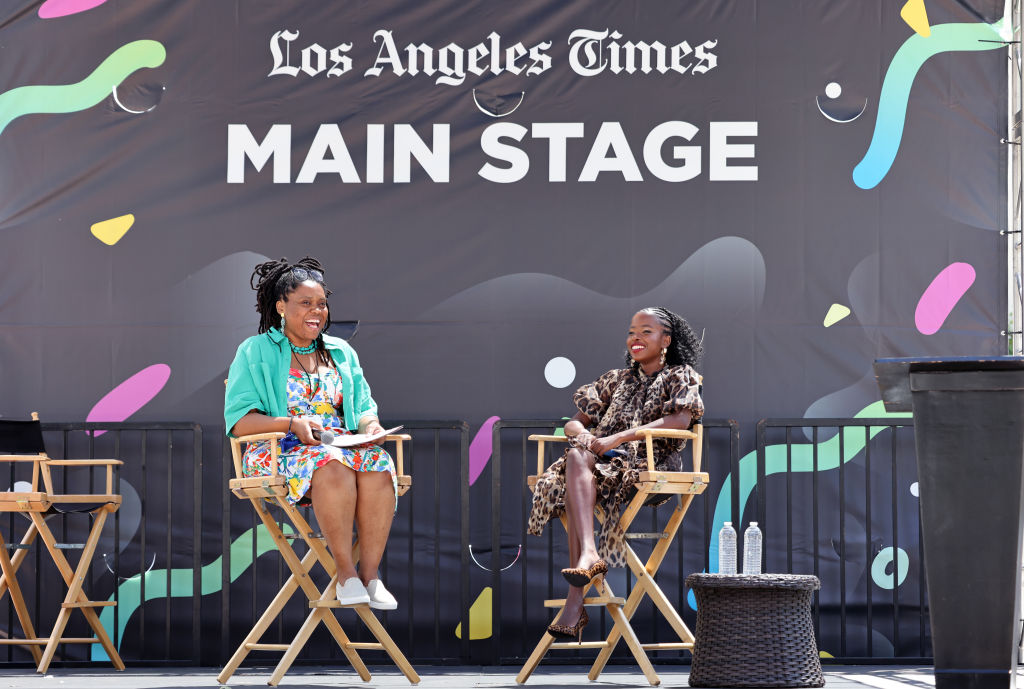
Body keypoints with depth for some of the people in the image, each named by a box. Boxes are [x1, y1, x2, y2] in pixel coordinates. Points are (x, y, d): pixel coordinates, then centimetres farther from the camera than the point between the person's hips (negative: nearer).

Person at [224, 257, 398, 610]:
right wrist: (292, 424, -18)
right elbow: (239, 421, -3)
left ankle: (369, 572, -31)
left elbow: (363, 407, 19)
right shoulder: (256, 352, 6)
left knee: (379, 465, -31)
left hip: (345, 445, 4)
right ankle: (345, 572, -31)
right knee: (332, 466, -38)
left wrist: (370, 425, -7)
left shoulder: (342, 353, 21)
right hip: (279, 450, -4)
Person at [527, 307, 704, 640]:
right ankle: (588, 555, -48)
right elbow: (574, 422, 22)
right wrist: (583, 434, -5)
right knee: (576, 458, -32)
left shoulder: (680, 377, 10)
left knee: (579, 462, -32)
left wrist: (618, 438, -20)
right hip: (609, 462, 5)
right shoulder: (617, 379, 26)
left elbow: (681, 419, -12)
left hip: (654, 468, -5)